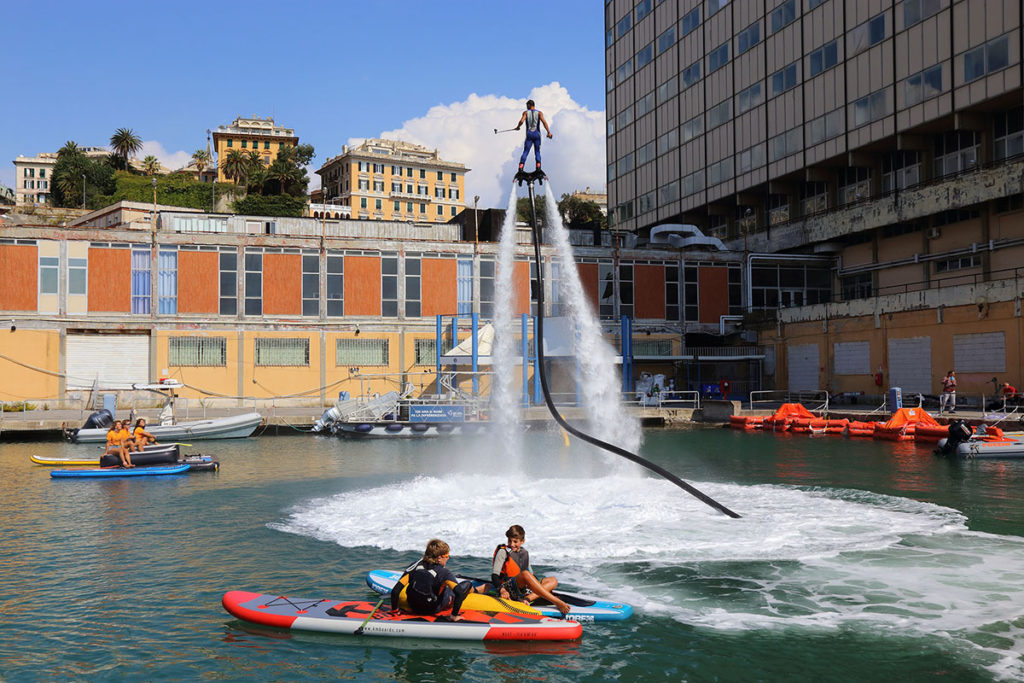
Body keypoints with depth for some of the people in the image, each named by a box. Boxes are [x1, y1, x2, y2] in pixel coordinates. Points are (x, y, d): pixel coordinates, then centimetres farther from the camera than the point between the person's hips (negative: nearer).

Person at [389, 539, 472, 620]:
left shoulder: (415, 565, -11)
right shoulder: (444, 572, -21)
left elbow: (395, 591, -14)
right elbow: (459, 592, -34)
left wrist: (394, 610, -1)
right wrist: (454, 615, -25)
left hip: (413, 608, 4)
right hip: (433, 610, -4)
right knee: (467, 584, 9)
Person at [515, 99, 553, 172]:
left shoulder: (526, 112, 3)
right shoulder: (539, 113, 4)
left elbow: (521, 121, -12)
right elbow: (544, 121, -11)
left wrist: (518, 127, 8)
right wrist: (549, 132, -15)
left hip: (529, 134, -1)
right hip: (537, 134, 1)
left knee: (525, 152, 2)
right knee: (537, 152, 9)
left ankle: (521, 166, -15)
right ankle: (538, 165, -11)